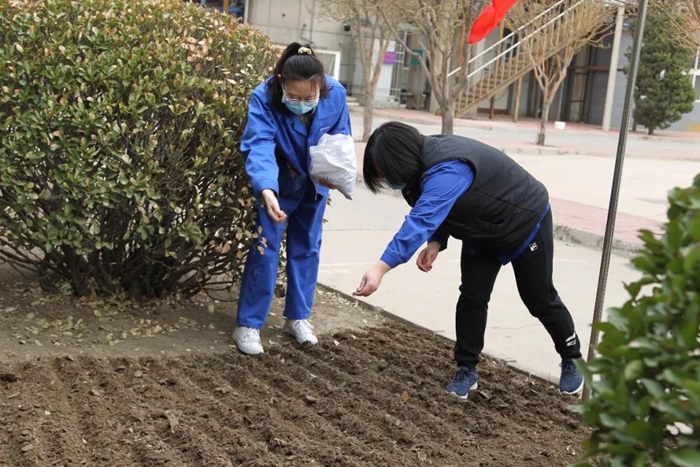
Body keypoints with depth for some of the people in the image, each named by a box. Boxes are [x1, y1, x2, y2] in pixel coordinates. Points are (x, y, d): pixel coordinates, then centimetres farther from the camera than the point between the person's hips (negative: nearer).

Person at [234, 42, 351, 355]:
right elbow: (259, 146, -44)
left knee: (307, 247, 12)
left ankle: (298, 317, 27)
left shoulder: (335, 94, -24)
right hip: (277, 183, -3)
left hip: (314, 183, 3)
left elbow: (342, 135, -6)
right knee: (265, 248, -6)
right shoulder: (264, 97, -33)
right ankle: (248, 325, 4)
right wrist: (266, 190, -59)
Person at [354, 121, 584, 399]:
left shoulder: (446, 170, -41)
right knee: (472, 297, -2)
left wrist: (381, 268, -60)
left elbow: (421, 221, -52)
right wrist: (436, 242, -21)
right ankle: (466, 369, 8)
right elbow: (439, 213, -1)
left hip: (527, 222, -7)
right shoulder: (427, 159, -11)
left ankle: (572, 360, 29)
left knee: (539, 298, 7)